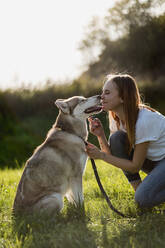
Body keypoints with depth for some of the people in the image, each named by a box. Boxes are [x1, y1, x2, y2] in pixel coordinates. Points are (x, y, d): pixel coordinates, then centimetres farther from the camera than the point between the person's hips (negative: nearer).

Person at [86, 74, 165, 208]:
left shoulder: (144, 120, -29)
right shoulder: (116, 117, -6)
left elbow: (135, 167, -23)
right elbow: (112, 154, -6)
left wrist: (101, 155, -26)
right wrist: (101, 135, -23)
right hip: (151, 161, 7)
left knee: (143, 199, -30)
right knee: (116, 138, -17)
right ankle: (138, 188, -6)